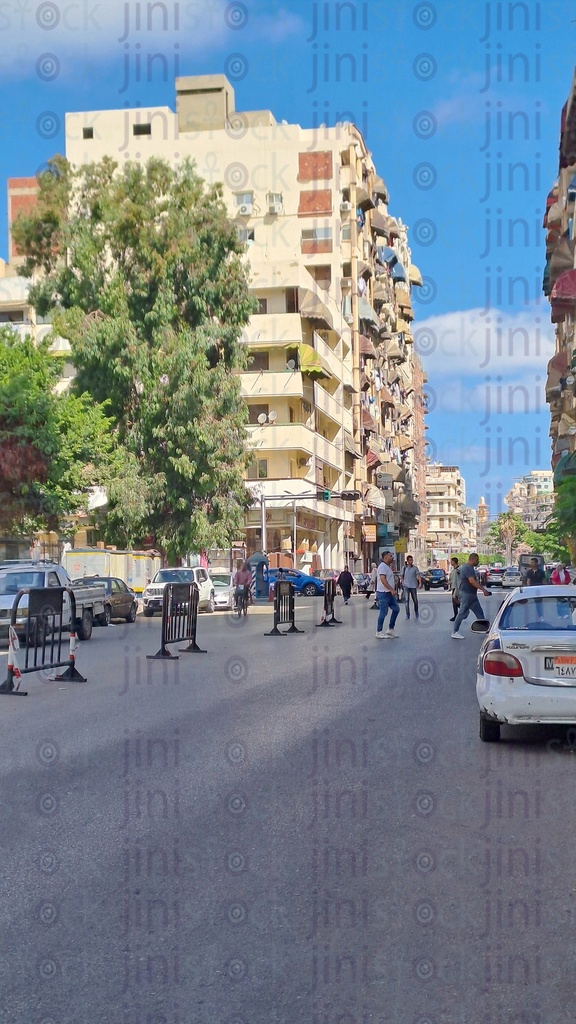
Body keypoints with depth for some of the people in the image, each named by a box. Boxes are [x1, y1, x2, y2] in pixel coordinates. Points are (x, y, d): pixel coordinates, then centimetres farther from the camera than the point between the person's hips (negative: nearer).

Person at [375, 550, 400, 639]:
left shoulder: (388, 566, 17)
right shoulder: (382, 566, -14)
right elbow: (383, 579, -24)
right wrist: (392, 589, -26)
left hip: (389, 593, 10)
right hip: (383, 593, -10)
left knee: (396, 609, 11)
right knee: (383, 612, -6)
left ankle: (390, 629, 17)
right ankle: (379, 632, 1)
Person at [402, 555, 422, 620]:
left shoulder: (415, 568, 0)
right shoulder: (404, 568, 6)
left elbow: (418, 575, -10)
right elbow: (402, 576, 17)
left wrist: (420, 583, -23)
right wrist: (403, 582, 4)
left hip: (413, 586, -1)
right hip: (406, 586, 1)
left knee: (415, 600, 7)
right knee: (407, 600, -6)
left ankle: (416, 613, 26)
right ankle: (407, 614, -3)